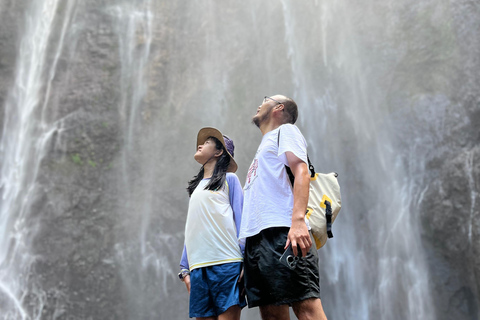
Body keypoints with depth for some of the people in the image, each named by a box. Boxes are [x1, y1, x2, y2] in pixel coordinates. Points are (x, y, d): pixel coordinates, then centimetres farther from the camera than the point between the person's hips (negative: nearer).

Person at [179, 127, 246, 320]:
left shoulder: (229, 179, 9)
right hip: (198, 266, 5)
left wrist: (246, 262, -8)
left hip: (226, 263, -5)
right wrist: (185, 268, 15)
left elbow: (240, 220, 2)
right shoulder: (197, 187, 25)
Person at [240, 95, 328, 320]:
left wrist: (298, 220, -24)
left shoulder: (285, 130, 11)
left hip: (281, 233, -8)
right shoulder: (264, 147, 34)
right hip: (256, 237, 8)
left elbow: (301, 172, -8)